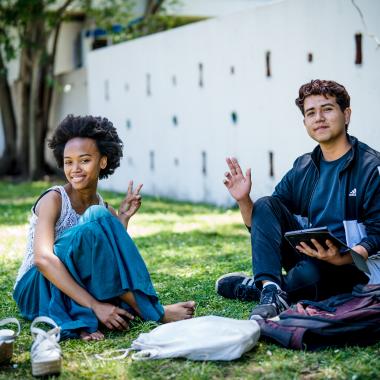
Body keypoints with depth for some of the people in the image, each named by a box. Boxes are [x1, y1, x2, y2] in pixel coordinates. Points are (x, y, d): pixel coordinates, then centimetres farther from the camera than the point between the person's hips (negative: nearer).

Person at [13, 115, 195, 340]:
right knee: (96, 222, -27)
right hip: (37, 292, -6)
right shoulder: (53, 200, -11)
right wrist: (95, 305, -34)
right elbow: (43, 258, -28)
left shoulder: (105, 211, 7)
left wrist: (123, 220, -11)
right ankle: (155, 313, -25)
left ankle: (83, 322, -30)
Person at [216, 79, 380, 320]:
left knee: (311, 272, -38)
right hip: (308, 254, 6)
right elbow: (260, 225, 11)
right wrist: (244, 200, -10)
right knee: (265, 205, -10)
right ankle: (270, 292, -28)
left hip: (353, 267, -6)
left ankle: (253, 287, -5)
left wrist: (340, 258, -34)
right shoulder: (302, 168, 9)